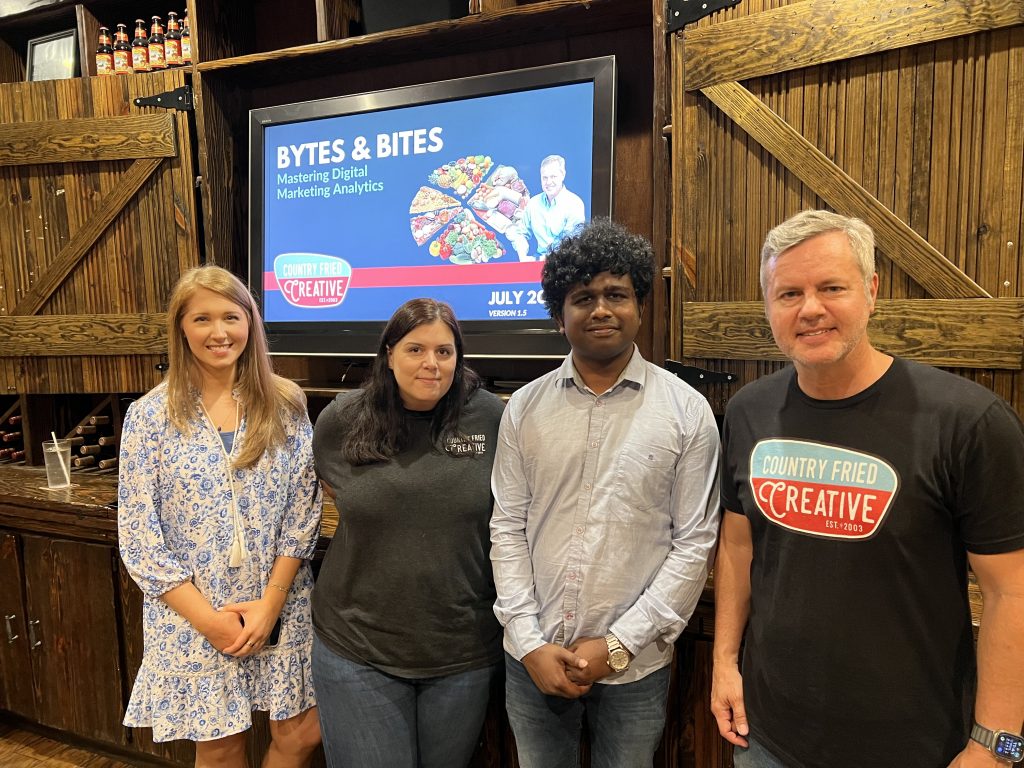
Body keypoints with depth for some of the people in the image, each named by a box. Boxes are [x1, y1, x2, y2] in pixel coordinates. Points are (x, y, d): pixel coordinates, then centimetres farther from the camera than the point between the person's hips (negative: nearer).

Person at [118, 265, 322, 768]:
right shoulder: (149, 416, -5)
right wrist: (207, 617, -10)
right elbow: (137, 533, -6)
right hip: (192, 617, -1)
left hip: (281, 608, 1)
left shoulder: (285, 405, -3)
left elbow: (303, 511, -3)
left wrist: (271, 601, -10)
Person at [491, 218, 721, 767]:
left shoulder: (687, 411, -7)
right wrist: (528, 641, -5)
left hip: (634, 663, -1)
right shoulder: (525, 407, -2)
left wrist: (618, 644, -10)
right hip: (533, 658, 2)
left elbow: (694, 542, -7)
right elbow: (507, 528, 0)